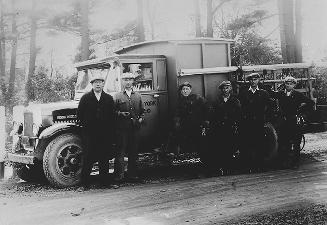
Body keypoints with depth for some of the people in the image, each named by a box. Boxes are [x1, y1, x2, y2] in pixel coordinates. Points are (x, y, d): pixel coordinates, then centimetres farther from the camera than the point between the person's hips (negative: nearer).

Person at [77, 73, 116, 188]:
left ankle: (104, 181, 12)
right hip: (89, 133, -2)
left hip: (105, 134, 2)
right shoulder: (85, 98, 7)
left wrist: (111, 130, 1)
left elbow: (112, 116, 9)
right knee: (88, 157, -1)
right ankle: (85, 182, 5)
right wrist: (85, 125, 1)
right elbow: (79, 113, 7)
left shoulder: (109, 99, 10)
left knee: (104, 158, 5)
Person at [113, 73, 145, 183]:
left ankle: (132, 175, 15)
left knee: (133, 152, 7)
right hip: (122, 128, -3)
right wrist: (120, 114, -14)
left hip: (135, 127, 3)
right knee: (120, 151, -6)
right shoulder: (118, 96, 6)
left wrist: (141, 118, 1)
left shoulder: (138, 96, 15)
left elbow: (142, 111, 18)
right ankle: (119, 175, -5)